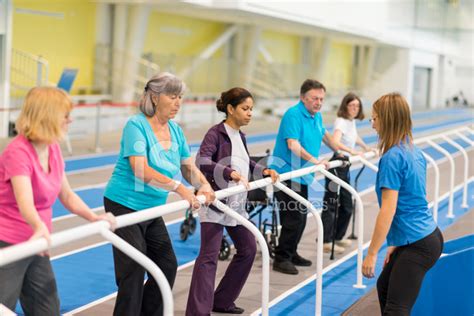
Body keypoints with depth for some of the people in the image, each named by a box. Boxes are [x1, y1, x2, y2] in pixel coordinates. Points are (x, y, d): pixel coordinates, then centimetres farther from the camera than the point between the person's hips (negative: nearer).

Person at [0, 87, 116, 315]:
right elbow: (25, 203, -35)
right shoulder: (18, 151, -21)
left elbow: (67, 195, 14)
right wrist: (40, 227, -54)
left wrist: (94, 217, 0)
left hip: (35, 244, 8)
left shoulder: (53, 149, 5)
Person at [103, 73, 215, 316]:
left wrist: (204, 184, -12)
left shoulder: (175, 130, 5)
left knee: (167, 266, 13)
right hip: (125, 206, -8)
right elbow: (141, 170, -29)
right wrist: (179, 188, -37)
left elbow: (188, 167, 10)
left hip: (153, 209, 8)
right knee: (133, 271, -7)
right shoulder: (136, 125, -17)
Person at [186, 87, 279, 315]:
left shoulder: (240, 136, 11)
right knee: (208, 257, -11)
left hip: (236, 204, 9)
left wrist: (263, 171, 10)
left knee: (248, 249, 17)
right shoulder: (216, 133, -13)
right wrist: (230, 173, -40)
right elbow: (202, 162, -29)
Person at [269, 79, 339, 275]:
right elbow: (293, 145, -26)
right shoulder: (293, 115, -15)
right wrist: (315, 161, -33)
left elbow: (324, 135, 32)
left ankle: (291, 254, 25)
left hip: (301, 176, 9)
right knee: (294, 217, -11)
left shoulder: (316, 116, 12)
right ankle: (281, 258, -2)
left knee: (301, 217, 13)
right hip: (286, 174, -9)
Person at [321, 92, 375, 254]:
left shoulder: (352, 122, 11)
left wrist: (366, 148, 41)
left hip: (345, 166, 9)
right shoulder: (341, 121, -16)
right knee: (330, 204, -5)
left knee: (347, 205, 15)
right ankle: (326, 242, -1)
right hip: (336, 165, -9)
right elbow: (335, 142, -34)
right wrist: (351, 151, -44)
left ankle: (338, 237, 29)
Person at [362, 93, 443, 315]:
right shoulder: (414, 152, 10)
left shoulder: (392, 157, -17)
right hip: (429, 236, 10)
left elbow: (388, 211, -20)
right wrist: (396, 243, 22)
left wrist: (371, 254, -16)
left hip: (418, 246, -10)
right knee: (385, 287, 26)